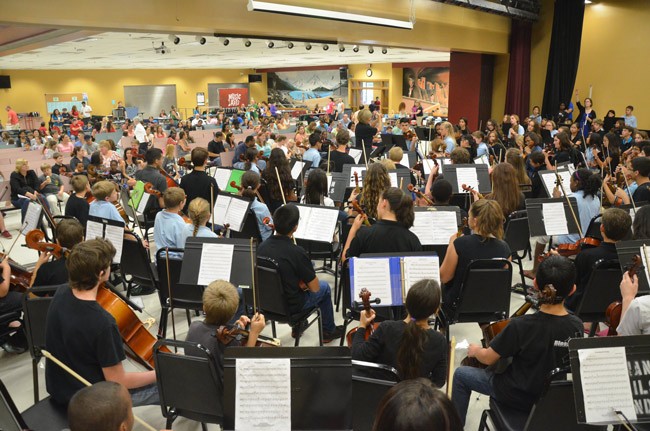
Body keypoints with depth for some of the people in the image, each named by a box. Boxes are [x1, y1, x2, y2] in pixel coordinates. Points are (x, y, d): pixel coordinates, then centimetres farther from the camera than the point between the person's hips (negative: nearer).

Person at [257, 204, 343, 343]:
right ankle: (329, 331, 35)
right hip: (289, 307, -5)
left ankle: (297, 326, 43)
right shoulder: (297, 253, -28)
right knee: (324, 287, 19)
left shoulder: (262, 246, -11)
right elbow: (314, 288, -16)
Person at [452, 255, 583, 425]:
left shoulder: (520, 326, -31)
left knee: (460, 374, 13)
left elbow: (488, 358, -16)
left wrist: (475, 350, 6)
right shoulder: (577, 326, -17)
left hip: (519, 397, -5)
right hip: (554, 396, 5)